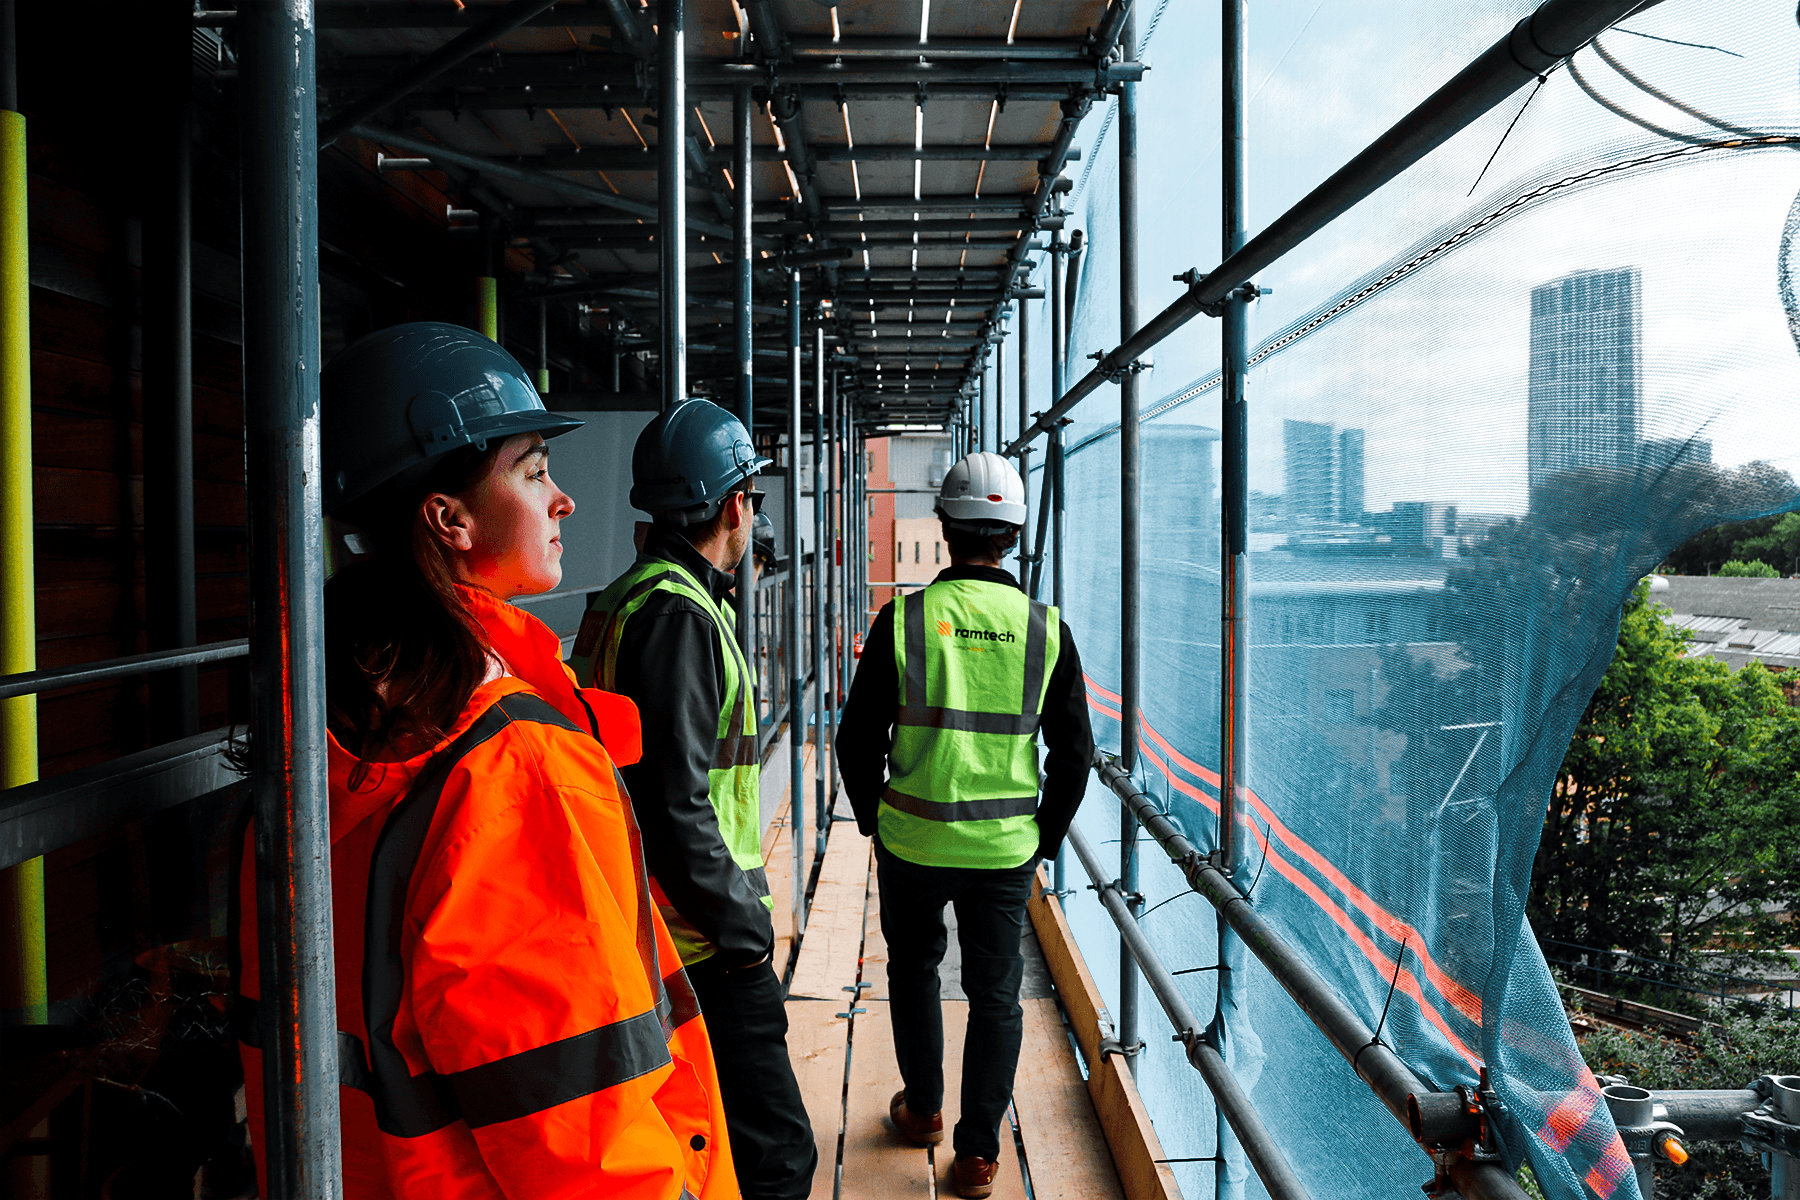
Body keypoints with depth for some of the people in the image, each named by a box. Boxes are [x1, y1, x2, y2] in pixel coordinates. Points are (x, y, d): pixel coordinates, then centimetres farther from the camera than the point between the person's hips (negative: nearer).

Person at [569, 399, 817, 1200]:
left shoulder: (629, 598, 14)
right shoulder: (679, 614, -19)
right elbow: (676, 806, -24)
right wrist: (744, 925, -16)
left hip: (655, 934, 11)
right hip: (702, 946, -11)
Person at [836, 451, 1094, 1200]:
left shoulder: (904, 618, -8)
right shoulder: (1045, 628, -3)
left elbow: (858, 739, -3)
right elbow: (1074, 752, 0)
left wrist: (873, 822, 12)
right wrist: (1045, 842, 12)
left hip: (912, 842, 0)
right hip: (1006, 849, 1)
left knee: (913, 969, 22)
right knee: (996, 995, 13)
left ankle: (922, 1109, 36)